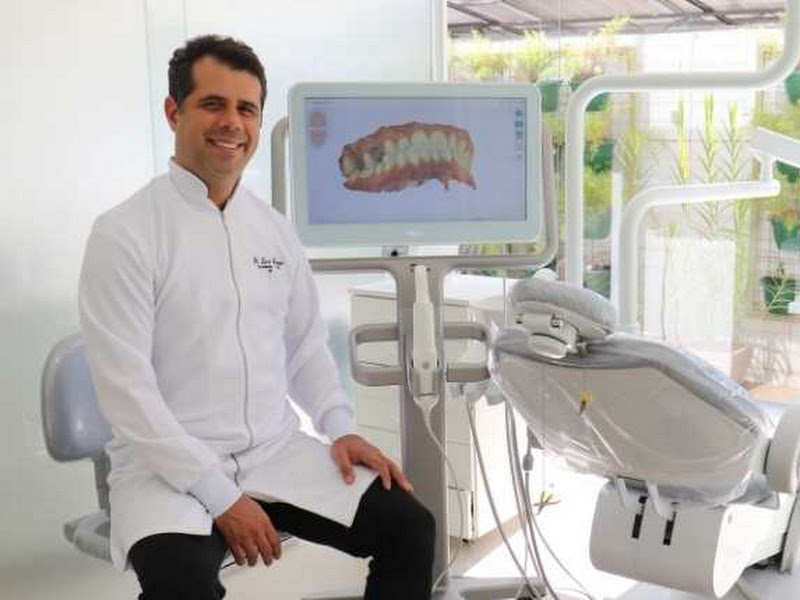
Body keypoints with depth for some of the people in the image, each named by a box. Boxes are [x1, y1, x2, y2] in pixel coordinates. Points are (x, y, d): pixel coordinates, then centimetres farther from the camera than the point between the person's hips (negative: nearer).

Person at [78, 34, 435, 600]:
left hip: (278, 450, 6)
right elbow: (127, 390, -15)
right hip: (169, 464, -5)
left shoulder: (276, 229, 7)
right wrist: (221, 497, -18)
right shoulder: (123, 234, -11)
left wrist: (341, 427, -1)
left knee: (409, 527, -7)